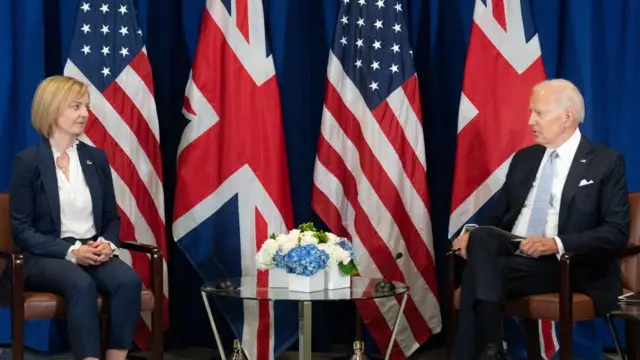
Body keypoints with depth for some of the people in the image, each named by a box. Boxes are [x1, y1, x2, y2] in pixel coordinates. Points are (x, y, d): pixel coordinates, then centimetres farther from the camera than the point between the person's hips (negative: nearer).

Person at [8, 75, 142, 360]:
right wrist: (71, 251, -18)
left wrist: (108, 243, -8)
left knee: (129, 280, -28)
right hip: (45, 256, -4)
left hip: (93, 252, 4)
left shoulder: (96, 158, 12)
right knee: (82, 285, -37)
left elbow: (111, 216, 16)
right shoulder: (27, 161, -3)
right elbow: (21, 230, -6)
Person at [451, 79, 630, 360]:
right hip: (510, 257, 5)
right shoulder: (523, 158, 18)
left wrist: (557, 243, -22)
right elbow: (498, 216, 20)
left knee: (480, 271, -31)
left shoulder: (606, 162, 1)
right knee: (482, 237, -31)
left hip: (566, 268, -5)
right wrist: (474, 234, -5)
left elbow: (617, 231, -7)